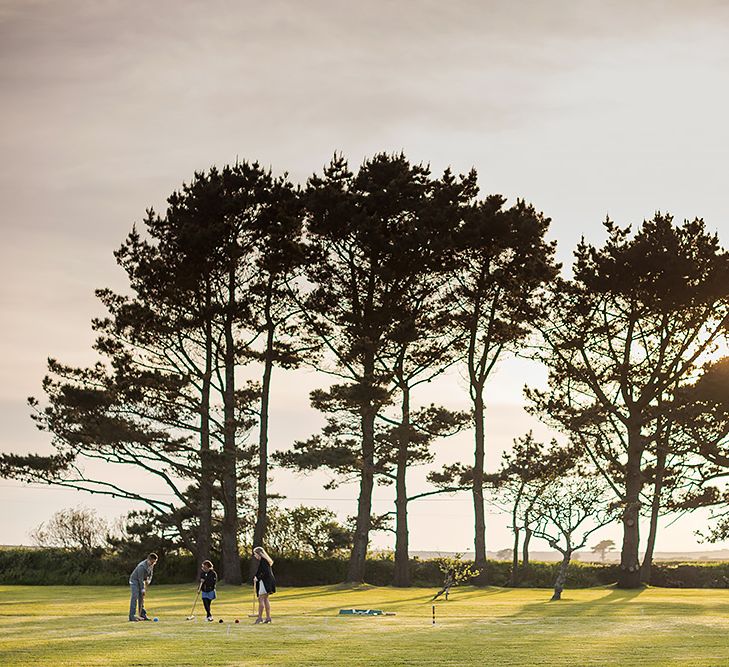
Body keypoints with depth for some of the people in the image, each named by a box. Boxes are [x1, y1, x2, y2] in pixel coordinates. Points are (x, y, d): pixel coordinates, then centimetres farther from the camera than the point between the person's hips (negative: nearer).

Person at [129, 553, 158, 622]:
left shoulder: (151, 565, -5)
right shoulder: (142, 566, -30)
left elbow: (151, 574, 9)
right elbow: (140, 579, -28)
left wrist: (148, 580, -9)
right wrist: (143, 589, -25)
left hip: (141, 581, 8)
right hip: (134, 580, -8)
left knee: (141, 598, 5)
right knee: (135, 597, -16)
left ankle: (142, 615, 5)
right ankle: (132, 616, -20)